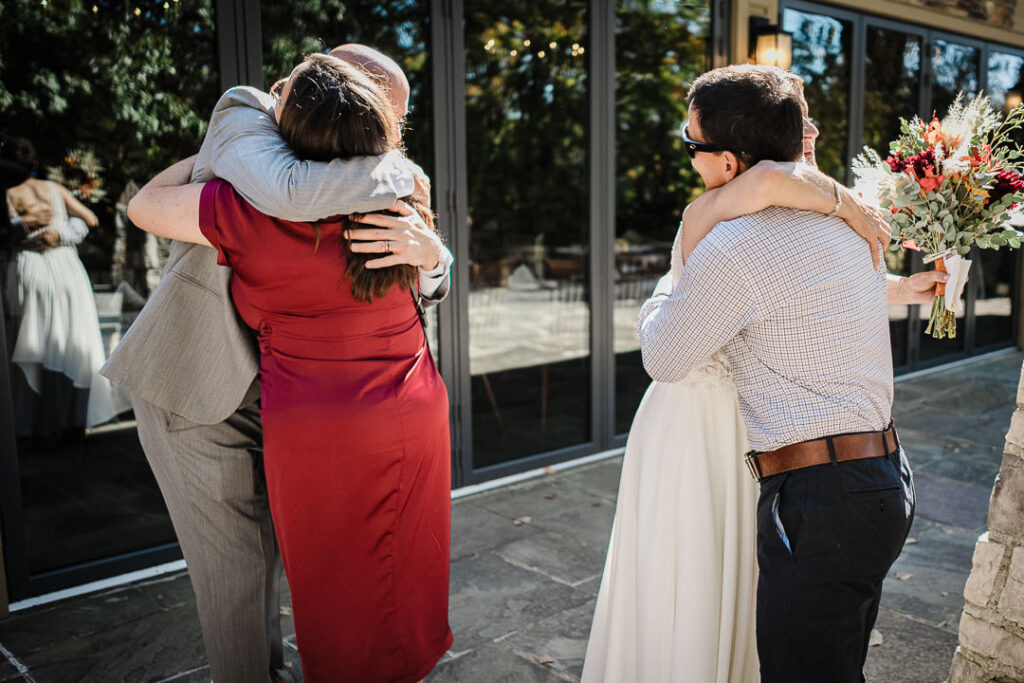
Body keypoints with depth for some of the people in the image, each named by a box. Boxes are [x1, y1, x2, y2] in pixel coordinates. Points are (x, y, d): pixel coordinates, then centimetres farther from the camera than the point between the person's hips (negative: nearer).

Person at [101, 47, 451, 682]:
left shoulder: (346, 195, 3)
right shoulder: (244, 113, -16)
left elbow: (422, 288, -5)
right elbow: (288, 194, -41)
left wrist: (428, 252, -29)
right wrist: (399, 173, -26)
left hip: (258, 385, 7)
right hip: (192, 384, -7)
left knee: (266, 534, 19)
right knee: (235, 556, 3)